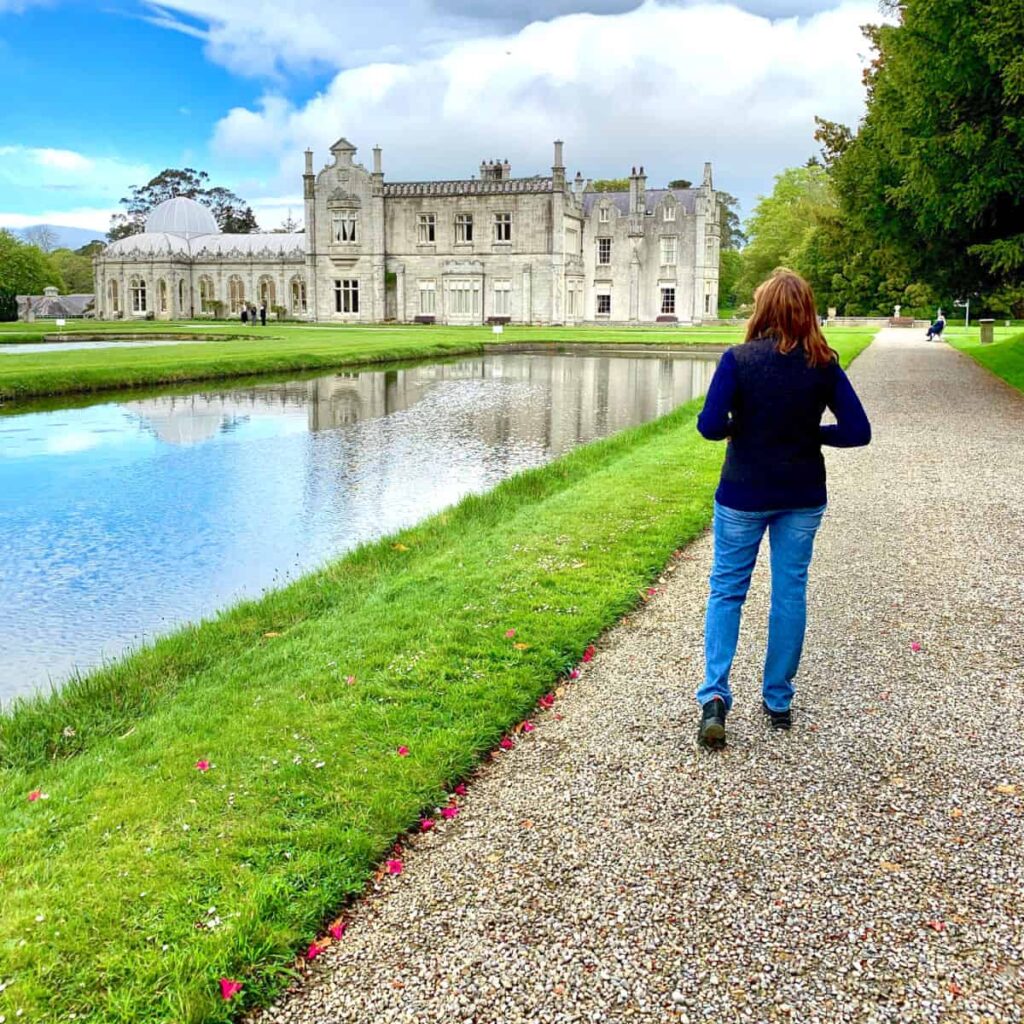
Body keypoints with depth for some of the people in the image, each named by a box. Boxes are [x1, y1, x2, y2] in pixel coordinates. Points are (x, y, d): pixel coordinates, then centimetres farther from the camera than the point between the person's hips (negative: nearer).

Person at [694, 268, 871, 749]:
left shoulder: (739, 359, -13)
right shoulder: (824, 365, -5)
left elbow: (710, 425, -19)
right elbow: (858, 431, -7)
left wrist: (740, 427, 1)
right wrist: (812, 432, 8)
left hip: (743, 495, -2)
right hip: (803, 497, 2)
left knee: (726, 590, 10)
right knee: (790, 593, 12)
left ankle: (714, 693, -3)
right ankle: (778, 701, 21)